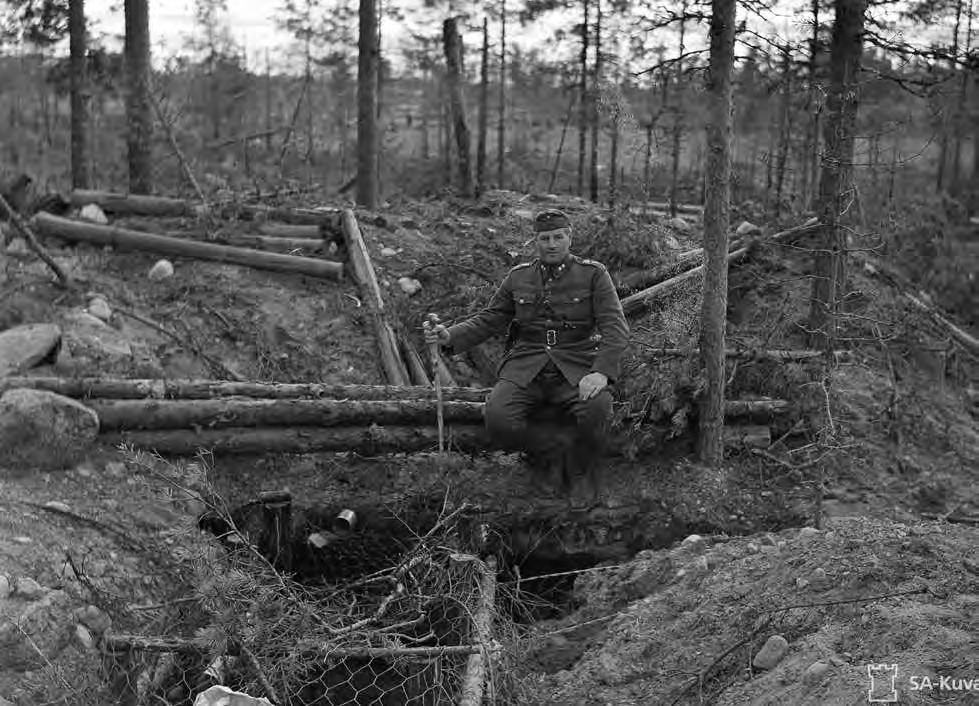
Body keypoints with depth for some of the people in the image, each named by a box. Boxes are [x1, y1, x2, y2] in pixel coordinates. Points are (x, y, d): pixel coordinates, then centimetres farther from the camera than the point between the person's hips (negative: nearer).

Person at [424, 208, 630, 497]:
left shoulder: (593, 274, 6)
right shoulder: (518, 277, 15)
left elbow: (615, 327, -4)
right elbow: (488, 320, 15)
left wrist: (601, 372, -22)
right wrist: (449, 336, -5)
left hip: (576, 368, -2)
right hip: (525, 365, 2)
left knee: (597, 410, -35)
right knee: (498, 419, -28)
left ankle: (578, 468, -3)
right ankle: (559, 454, -3)